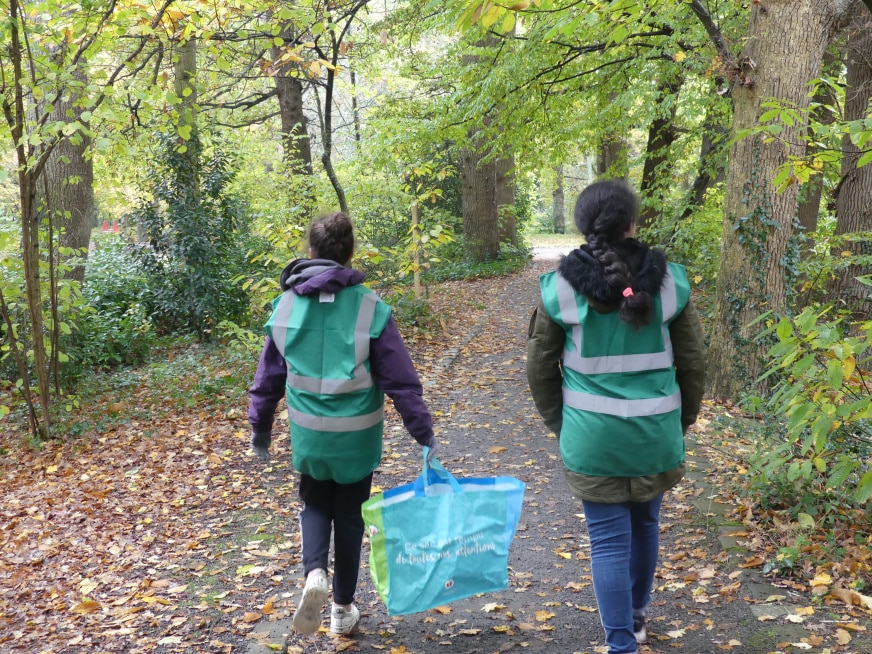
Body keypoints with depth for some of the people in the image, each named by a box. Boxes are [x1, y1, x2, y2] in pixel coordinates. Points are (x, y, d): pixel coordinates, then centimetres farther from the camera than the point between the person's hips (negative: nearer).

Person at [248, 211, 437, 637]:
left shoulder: (286, 304, -4)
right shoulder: (369, 308, -13)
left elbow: (268, 376, 3)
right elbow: (401, 380, -11)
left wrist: (260, 428, 16)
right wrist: (424, 433, -3)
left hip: (308, 434, 1)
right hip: (357, 436, -1)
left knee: (315, 505, 22)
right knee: (349, 516, 16)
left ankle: (314, 573, -4)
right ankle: (344, 607, 26)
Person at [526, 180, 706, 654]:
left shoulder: (561, 286, -7)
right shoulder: (668, 281, -5)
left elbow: (540, 366, 0)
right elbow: (692, 361, 2)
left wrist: (558, 422, 14)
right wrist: (683, 419, 16)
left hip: (592, 436, -2)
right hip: (655, 433, 2)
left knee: (608, 538, 6)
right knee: (644, 524, 21)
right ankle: (636, 615, 41)